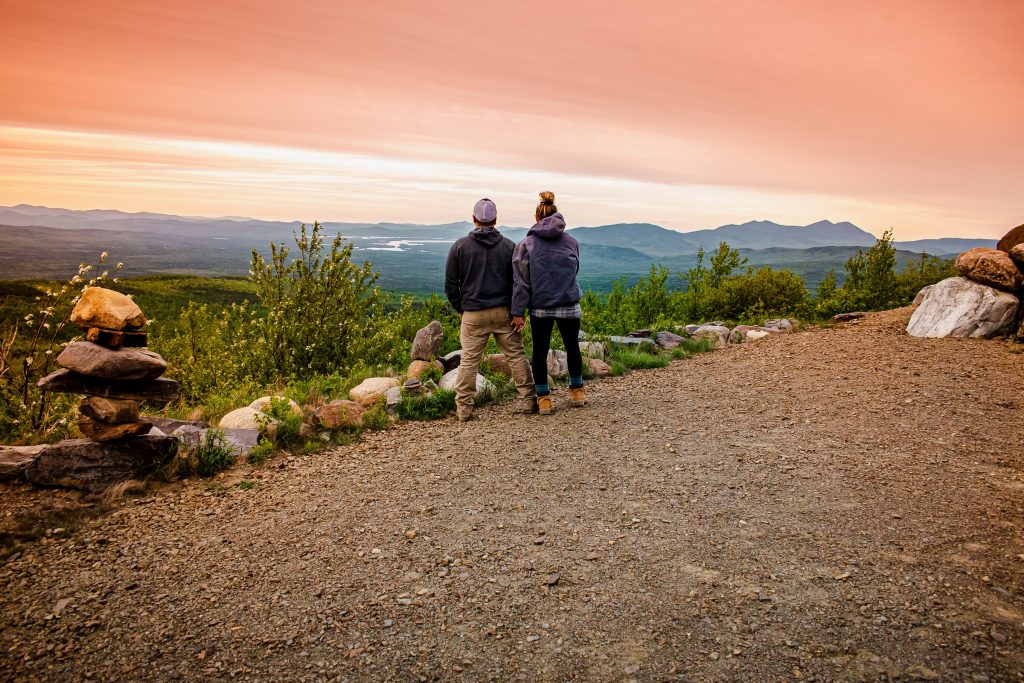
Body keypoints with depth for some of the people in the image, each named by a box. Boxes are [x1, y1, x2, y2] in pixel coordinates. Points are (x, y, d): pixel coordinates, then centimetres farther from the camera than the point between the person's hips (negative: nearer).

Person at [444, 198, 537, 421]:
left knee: (468, 361, 4)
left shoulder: (460, 246, 1)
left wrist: (460, 308, 12)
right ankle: (528, 401, 12)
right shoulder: (508, 246, 3)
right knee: (517, 355, 8)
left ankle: (463, 408, 7)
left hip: (473, 314, -1)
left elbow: (450, 284, 1)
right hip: (504, 312, 1)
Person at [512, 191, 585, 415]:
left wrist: (518, 311, -4)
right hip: (569, 305, 2)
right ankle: (577, 391, 31)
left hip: (540, 308, -1)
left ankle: (543, 398, 15)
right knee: (572, 348, 18)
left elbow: (521, 280, -6)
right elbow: (574, 271, 10)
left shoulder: (527, 244, -5)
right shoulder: (571, 242, 0)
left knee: (540, 351, 10)